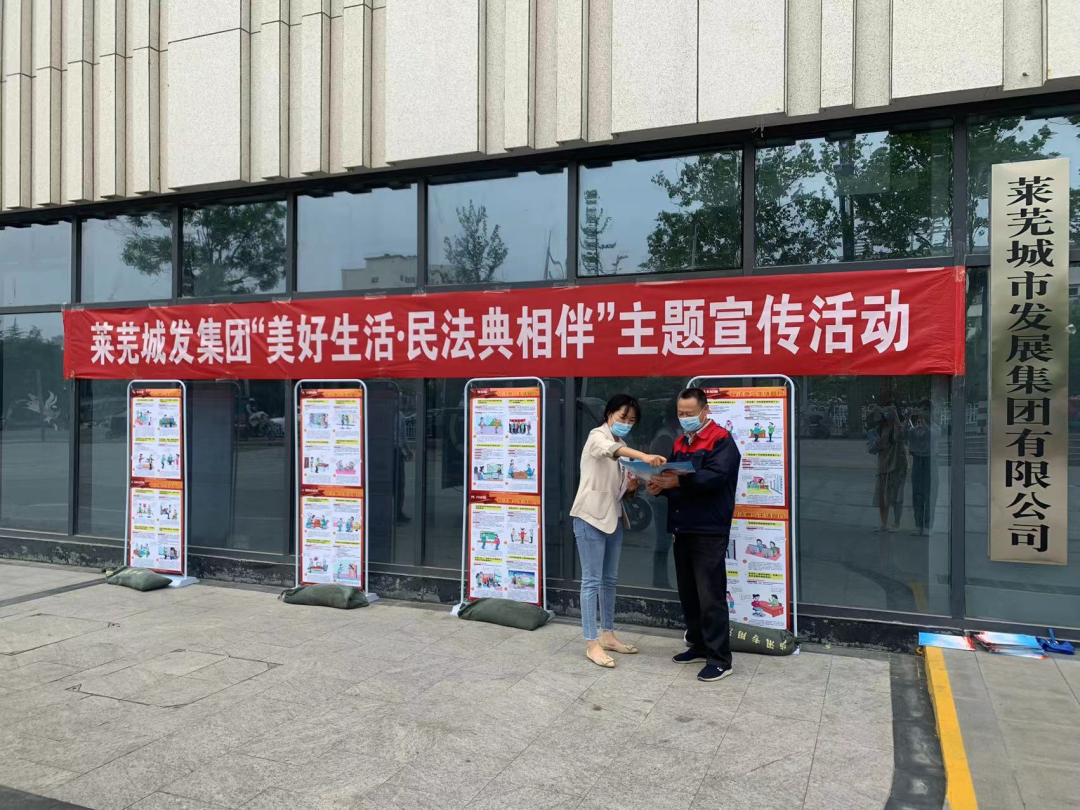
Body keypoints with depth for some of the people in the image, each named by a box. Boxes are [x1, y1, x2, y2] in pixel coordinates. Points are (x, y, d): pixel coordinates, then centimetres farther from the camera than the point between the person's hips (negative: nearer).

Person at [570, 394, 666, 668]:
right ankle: (592, 643, 0)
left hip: (613, 517, 9)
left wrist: (631, 487, -4)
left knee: (609, 579, 14)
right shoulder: (598, 436, -8)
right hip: (591, 516, -8)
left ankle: (607, 635, 24)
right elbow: (610, 450, -35)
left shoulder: (621, 447, 17)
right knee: (592, 580, -5)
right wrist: (643, 456, -50)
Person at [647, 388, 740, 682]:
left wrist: (677, 481, -32)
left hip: (709, 531, -8)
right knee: (688, 593, 14)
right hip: (682, 528, 8)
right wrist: (661, 486, -4)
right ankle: (699, 645, 27)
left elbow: (715, 477, -23)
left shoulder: (721, 440, -8)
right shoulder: (680, 442, 17)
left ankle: (720, 659, 3)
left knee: (710, 595, -5)